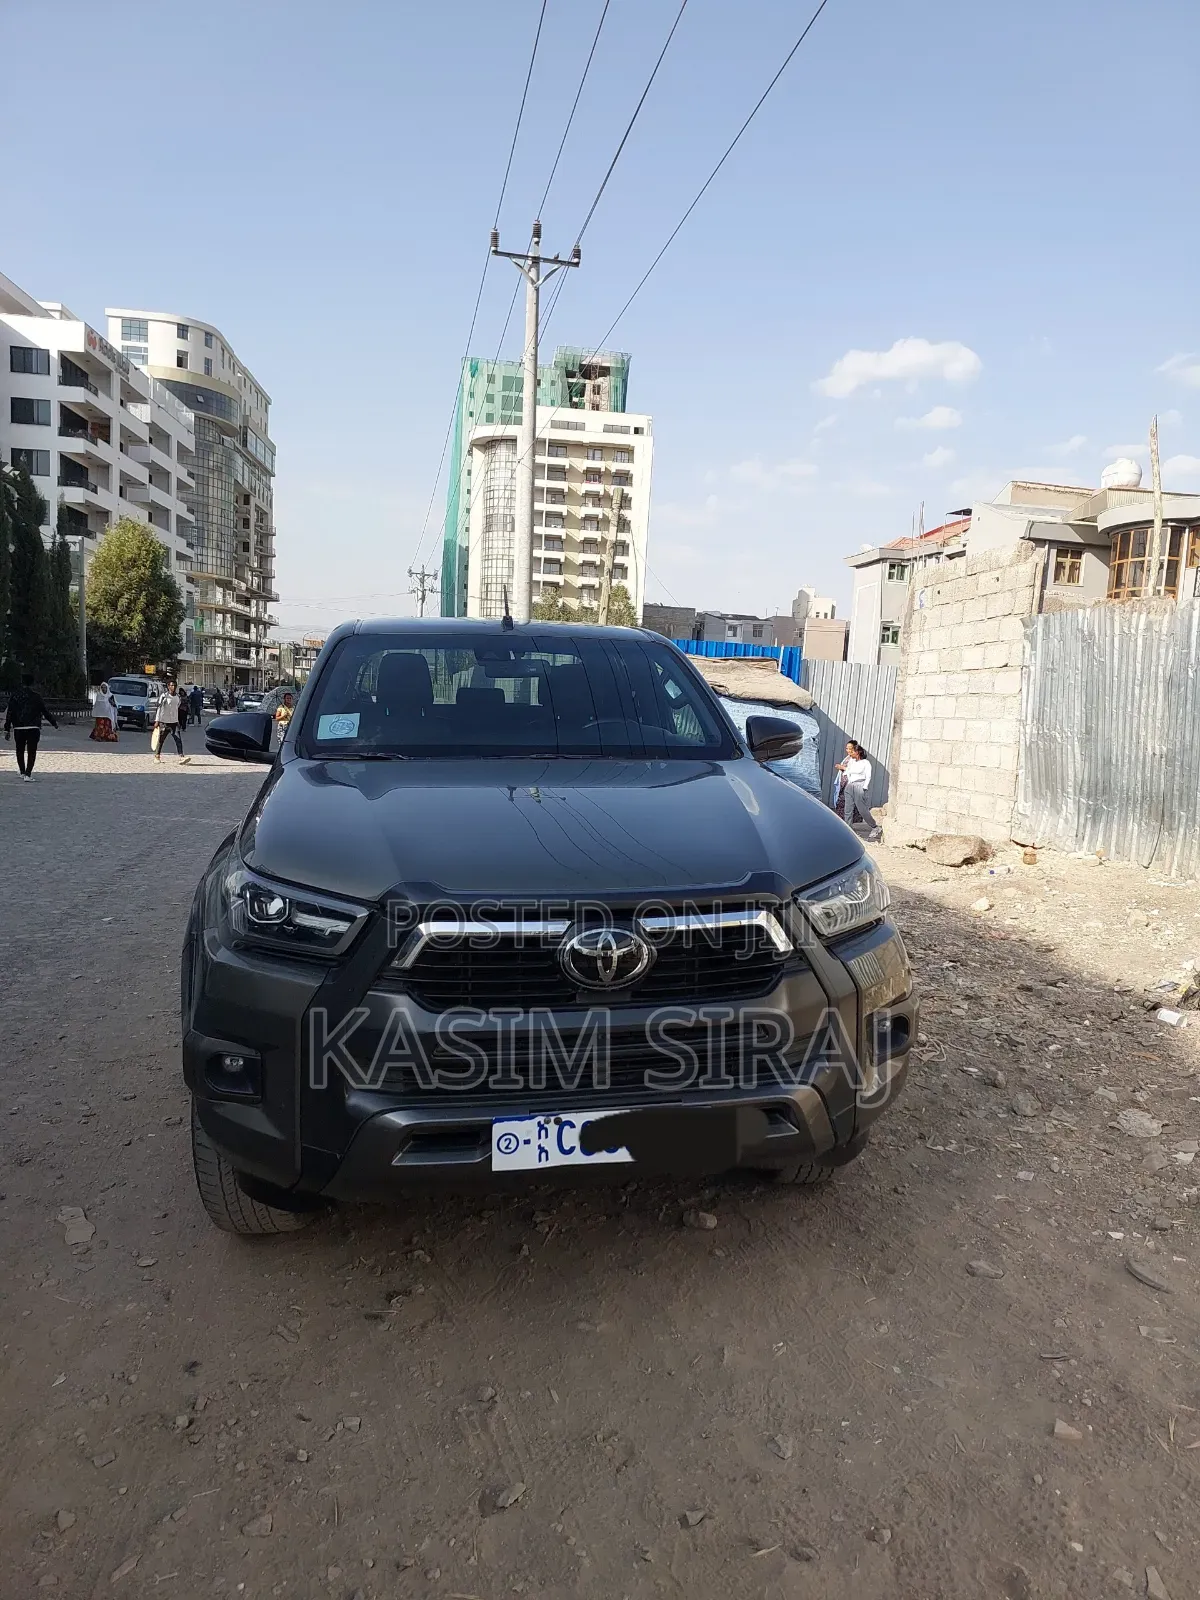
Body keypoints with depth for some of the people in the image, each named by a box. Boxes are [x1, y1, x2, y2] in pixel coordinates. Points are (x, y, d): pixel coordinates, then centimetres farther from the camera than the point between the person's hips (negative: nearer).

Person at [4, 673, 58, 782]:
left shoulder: (14, 695, 2)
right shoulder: (36, 695, -2)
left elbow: (9, 713, 0)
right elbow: (45, 712, 2)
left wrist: (7, 729, 3)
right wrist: (54, 723, 16)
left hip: (19, 728, 2)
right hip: (34, 728, -2)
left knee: (20, 751, 18)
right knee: (31, 752, -1)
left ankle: (22, 772, 29)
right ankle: (28, 774, -10)